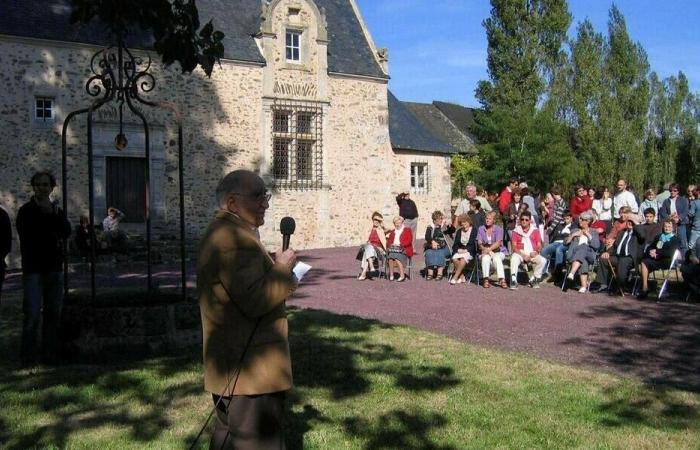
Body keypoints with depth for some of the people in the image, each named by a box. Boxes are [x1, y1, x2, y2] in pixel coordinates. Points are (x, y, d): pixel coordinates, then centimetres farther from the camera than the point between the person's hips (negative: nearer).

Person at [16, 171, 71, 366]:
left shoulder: (57, 211, 13)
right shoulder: (26, 210, 1)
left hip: (54, 268, 5)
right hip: (33, 269, -4)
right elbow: (27, 234, -12)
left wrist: (53, 213, -13)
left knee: (53, 313, 7)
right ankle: (28, 357, -5)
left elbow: (66, 232, -4)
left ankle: (50, 354, 14)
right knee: (32, 315, -10)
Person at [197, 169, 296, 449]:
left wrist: (273, 265, 12)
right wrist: (282, 268, -15)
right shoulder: (235, 238, -20)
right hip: (251, 371, -11)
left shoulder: (221, 234, 16)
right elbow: (255, 300, -28)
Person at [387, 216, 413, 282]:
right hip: (393, 249, 4)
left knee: (397, 257, -35)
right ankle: (391, 275, -28)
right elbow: (389, 241, 20)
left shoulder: (407, 230, 13)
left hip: (404, 249, -4)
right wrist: (391, 244, -5)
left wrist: (400, 244, -14)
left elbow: (409, 241, -1)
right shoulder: (393, 232, 28)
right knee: (390, 256, -32)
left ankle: (402, 275, -29)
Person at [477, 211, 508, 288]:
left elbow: (498, 243, -11)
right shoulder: (481, 229, 11)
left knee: (496, 258, -35)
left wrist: (489, 249, -27)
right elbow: (479, 243, 2)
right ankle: (486, 279, -35)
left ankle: (502, 280, -40)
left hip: (498, 251, -1)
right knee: (485, 257, -34)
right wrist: (484, 249, -20)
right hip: (485, 251, 1)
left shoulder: (499, 229, 3)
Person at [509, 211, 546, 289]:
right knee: (514, 259, -35)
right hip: (520, 253, -2)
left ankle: (534, 279, -6)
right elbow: (514, 247, -2)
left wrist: (536, 252, -16)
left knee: (543, 261, -25)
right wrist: (523, 255, -17)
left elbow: (539, 245, 6)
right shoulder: (516, 231, 3)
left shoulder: (535, 230, 7)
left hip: (532, 254, 2)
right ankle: (513, 280, -29)